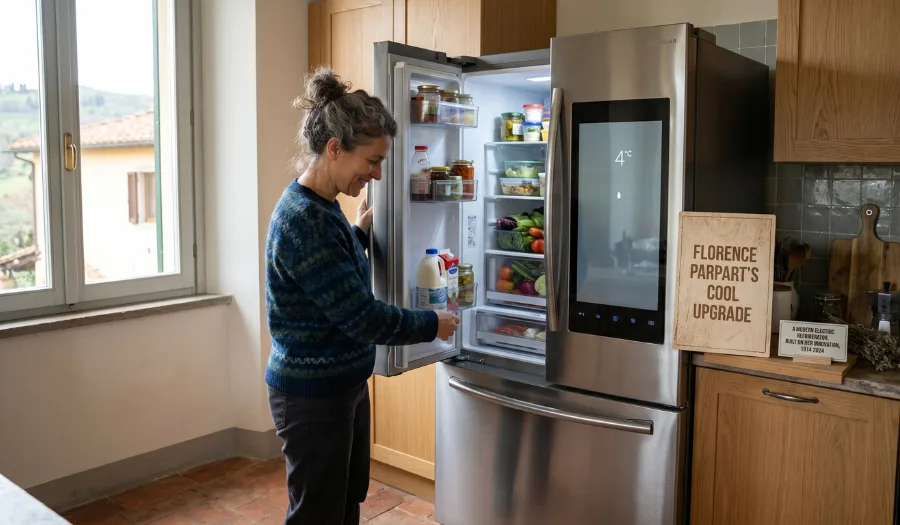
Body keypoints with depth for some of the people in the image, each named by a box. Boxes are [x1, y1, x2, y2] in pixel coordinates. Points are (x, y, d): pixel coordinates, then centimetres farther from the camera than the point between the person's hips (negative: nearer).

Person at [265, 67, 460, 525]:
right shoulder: (301, 220, -27)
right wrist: (433, 324, -12)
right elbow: (364, 318, -26)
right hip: (313, 397, -9)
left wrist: (361, 232, 8)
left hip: (343, 385, 9)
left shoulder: (323, 207, 4)